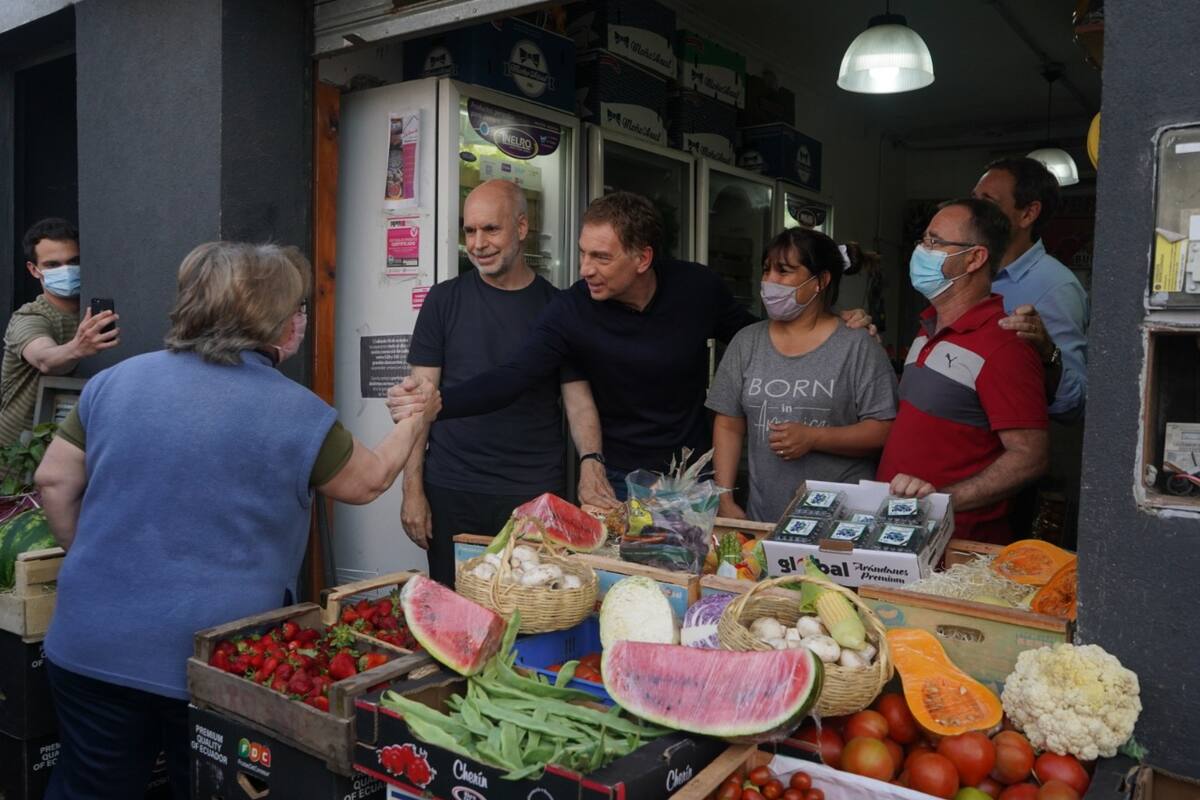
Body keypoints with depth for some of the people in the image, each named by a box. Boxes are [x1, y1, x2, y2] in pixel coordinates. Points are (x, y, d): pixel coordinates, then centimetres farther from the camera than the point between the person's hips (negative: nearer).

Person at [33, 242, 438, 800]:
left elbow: (55, 481, 4)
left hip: (92, 647, 3)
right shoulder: (300, 413, -11)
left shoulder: (116, 380, -1)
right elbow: (369, 481, 4)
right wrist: (416, 420, 20)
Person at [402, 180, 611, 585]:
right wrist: (413, 488, -3)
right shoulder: (444, 300, 4)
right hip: (451, 494, 0)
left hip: (537, 492, 0)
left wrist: (591, 461, -16)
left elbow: (578, 398, 3)